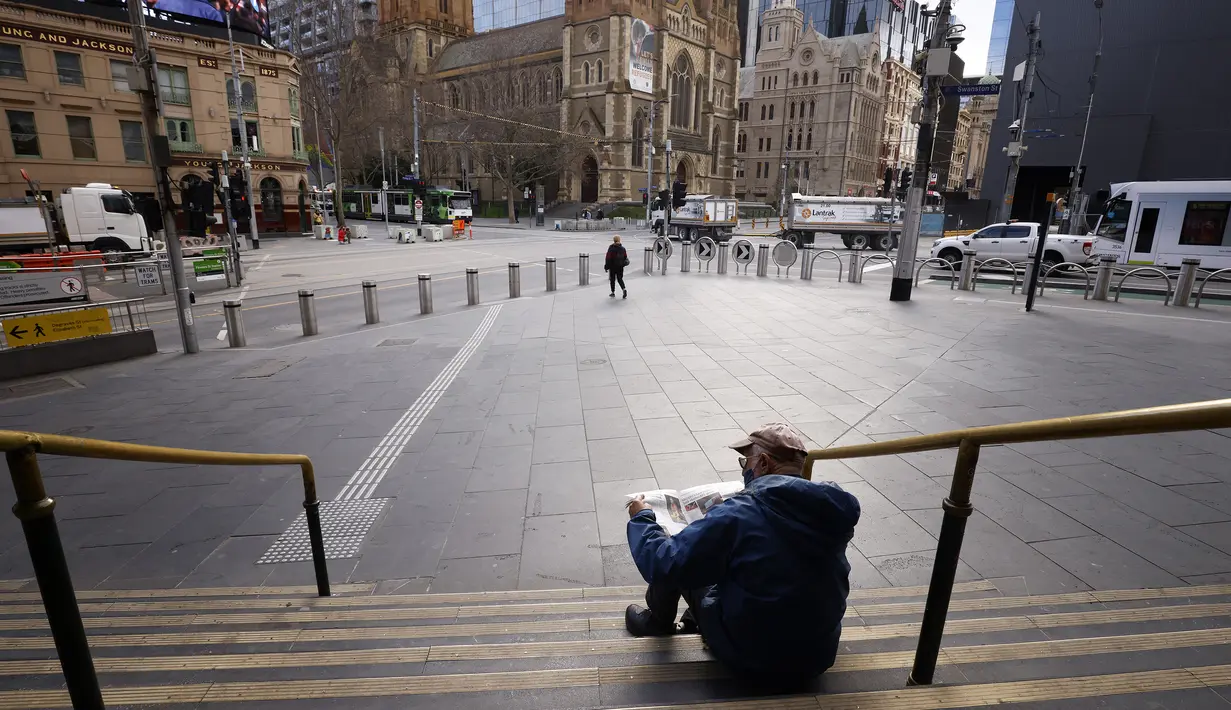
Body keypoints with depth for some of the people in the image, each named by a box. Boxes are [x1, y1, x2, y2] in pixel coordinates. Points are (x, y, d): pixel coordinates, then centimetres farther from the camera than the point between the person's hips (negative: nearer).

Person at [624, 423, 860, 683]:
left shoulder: (737, 515, -26)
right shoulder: (832, 508, -10)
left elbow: (664, 567, -19)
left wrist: (641, 518, -2)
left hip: (750, 656, -5)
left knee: (675, 563, 7)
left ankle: (658, 621, 31)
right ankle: (697, 619, 33)